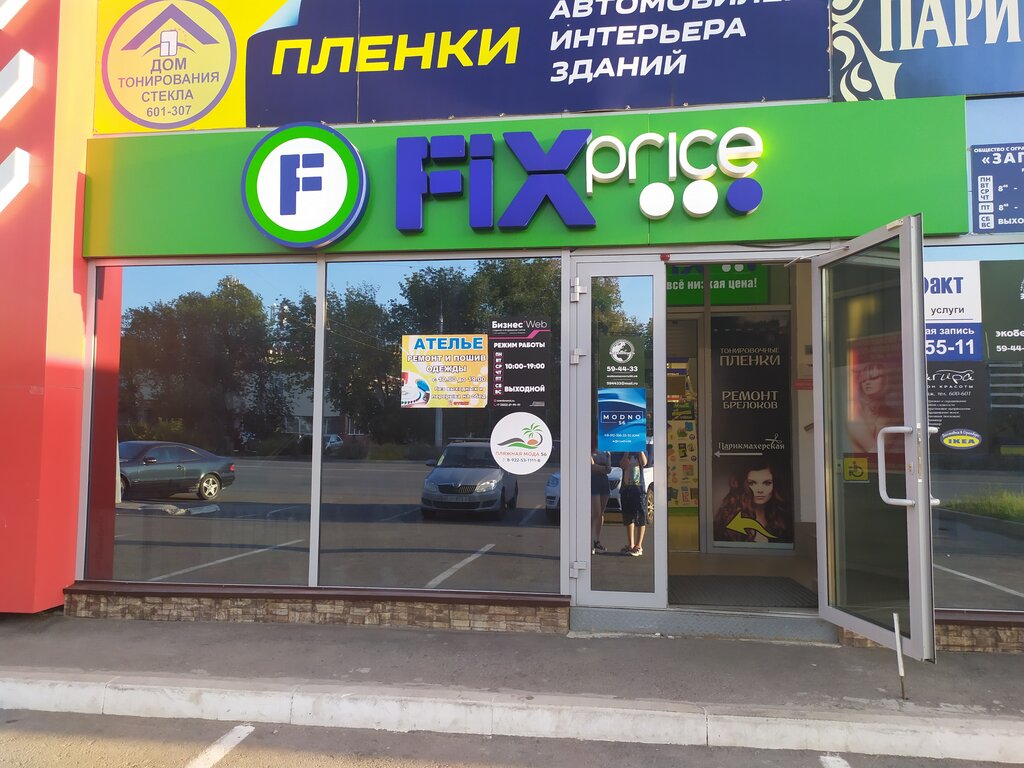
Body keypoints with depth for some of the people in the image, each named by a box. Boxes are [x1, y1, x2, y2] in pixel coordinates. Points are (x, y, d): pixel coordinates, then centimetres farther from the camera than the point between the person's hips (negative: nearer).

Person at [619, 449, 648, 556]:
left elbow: (644, 463, -13)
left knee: (640, 517, -5)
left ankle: (638, 546, -1)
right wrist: (627, 451, -9)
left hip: (638, 488, -3)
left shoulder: (642, 452, 8)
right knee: (628, 518, 8)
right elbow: (623, 465, -7)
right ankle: (631, 544, 18)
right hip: (625, 488, 3)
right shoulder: (624, 453, 12)